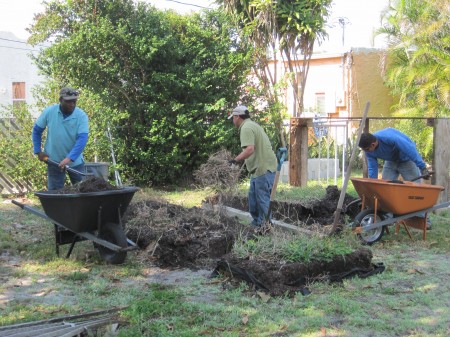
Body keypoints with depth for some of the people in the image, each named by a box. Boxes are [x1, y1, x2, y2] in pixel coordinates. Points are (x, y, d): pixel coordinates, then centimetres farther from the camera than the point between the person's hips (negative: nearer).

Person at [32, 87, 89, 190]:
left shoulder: (81, 116, -14)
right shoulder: (49, 112, -8)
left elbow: (82, 138, -24)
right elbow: (36, 131, 6)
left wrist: (69, 158, -34)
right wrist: (38, 151, 0)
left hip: (75, 161, 0)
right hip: (54, 161, 0)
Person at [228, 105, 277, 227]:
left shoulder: (246, 128, -14)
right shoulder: (252, 124, 19)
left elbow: (249, 149, -27)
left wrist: (235, 160, -19)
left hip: (263, 169, -11)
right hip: (260, 168, 11)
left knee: (263, 199, -4)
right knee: (253, 198, 18)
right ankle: (257, 223, 27)